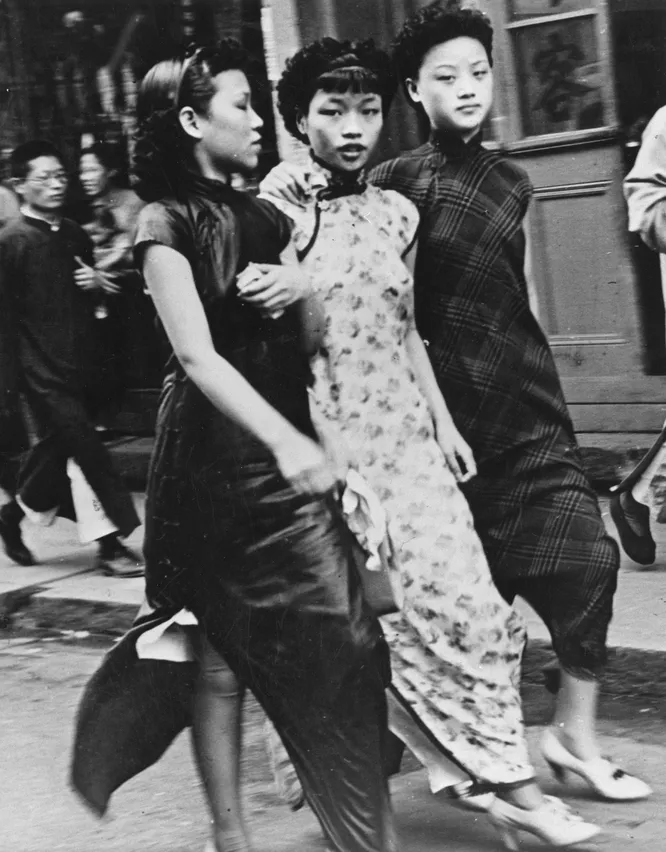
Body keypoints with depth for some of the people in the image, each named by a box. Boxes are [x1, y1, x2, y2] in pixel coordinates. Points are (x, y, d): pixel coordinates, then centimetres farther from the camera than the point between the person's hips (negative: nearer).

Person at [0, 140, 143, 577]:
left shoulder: (76, 237, 13)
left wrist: (97, 284, 1)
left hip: (80, 366, 7)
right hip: (42, 372, -7)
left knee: (56, 450, 14)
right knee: (89, 452, -11)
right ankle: (111, 544, -7)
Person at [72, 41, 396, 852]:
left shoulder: (264, 218, 14)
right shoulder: (167, 222, -7)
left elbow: (312, 342, 15)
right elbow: (197, 356, -18)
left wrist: (304, 293, -8)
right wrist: (286, 441, -32)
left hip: (285, 444, 6)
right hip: (214, 455, -6)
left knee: (344, 642, -1)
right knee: (220, 655, 0)